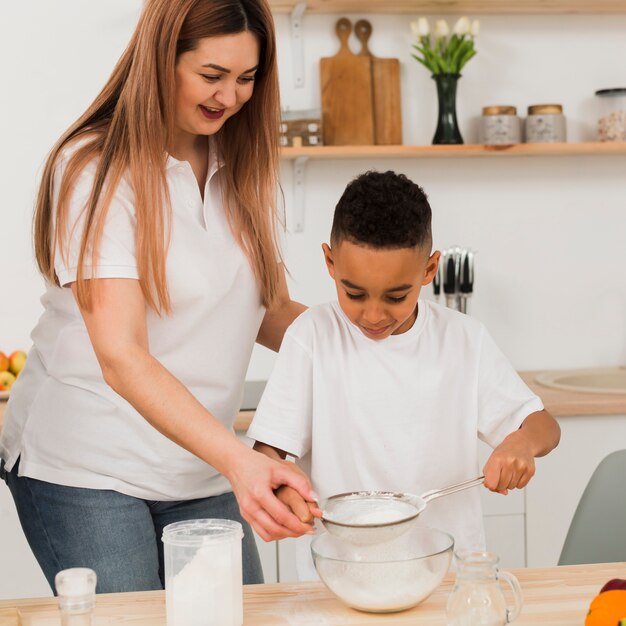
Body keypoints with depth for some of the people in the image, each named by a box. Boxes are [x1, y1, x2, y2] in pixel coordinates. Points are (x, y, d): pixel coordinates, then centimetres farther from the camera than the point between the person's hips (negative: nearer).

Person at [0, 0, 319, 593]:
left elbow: (270, 312, 9)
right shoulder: (94, 168, -14)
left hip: (201, 473, 6)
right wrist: (237, 460, -36)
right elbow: (121, 358, -23)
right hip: (85, 473, -6)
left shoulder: (239, 167, 7)